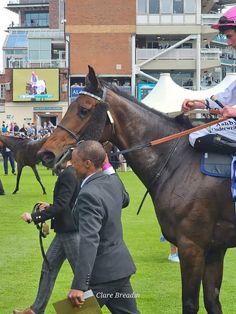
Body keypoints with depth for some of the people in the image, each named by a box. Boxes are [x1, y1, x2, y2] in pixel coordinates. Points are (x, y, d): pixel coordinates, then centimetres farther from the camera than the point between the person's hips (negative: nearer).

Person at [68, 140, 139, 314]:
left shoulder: (89, 195, -25)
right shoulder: (114, 180, 1)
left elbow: (89, 241, -33)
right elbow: (125, 200, 25)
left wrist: (78, 286, -37)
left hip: (102, 274, -9)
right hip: (121, 266, 9)